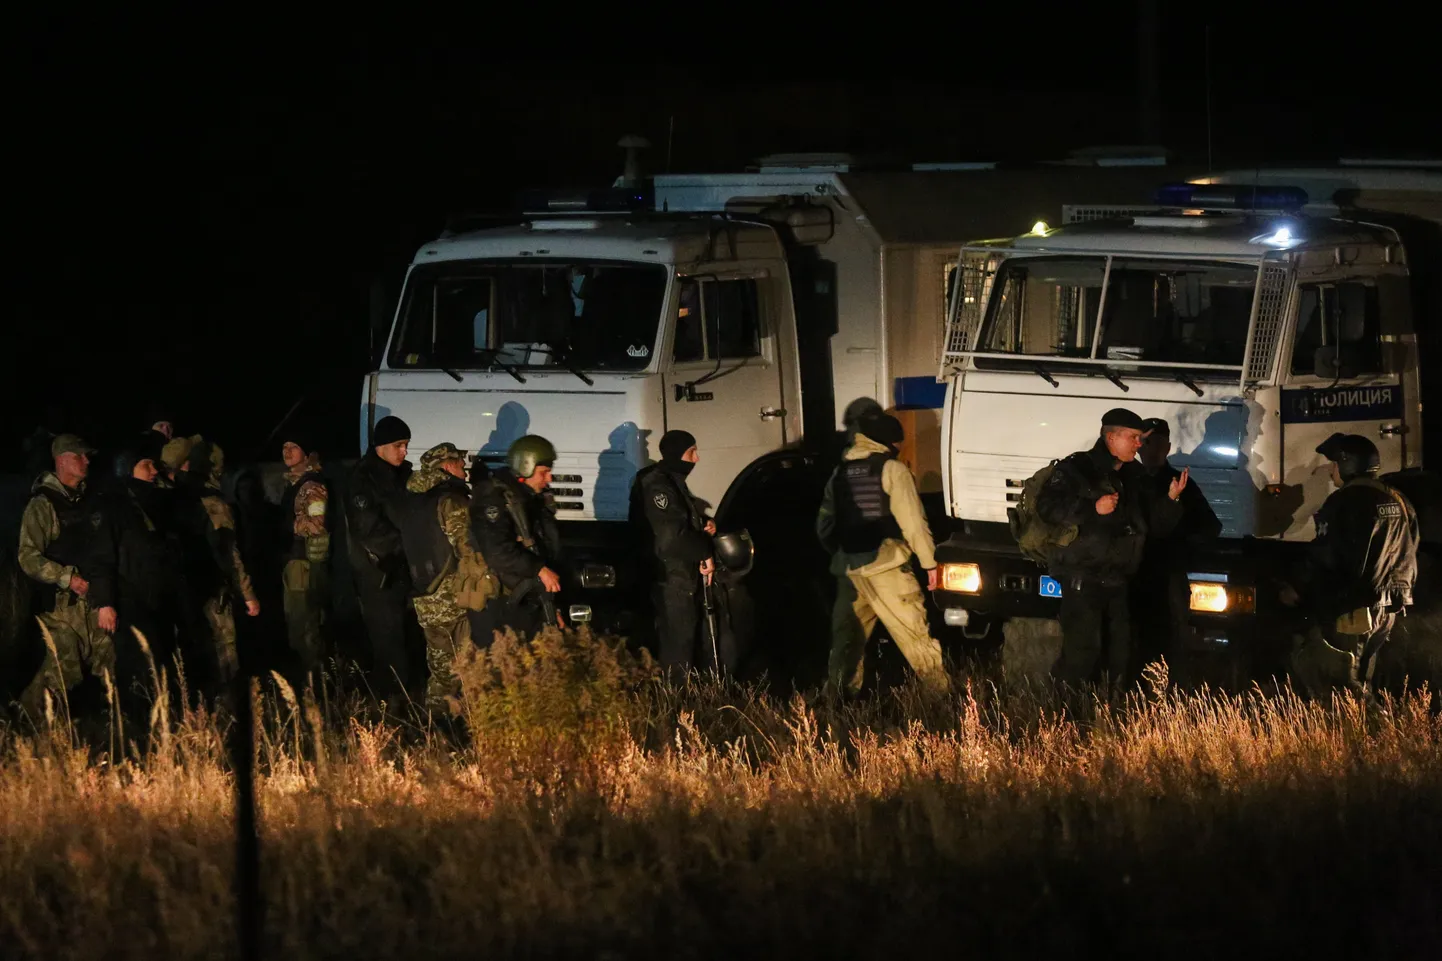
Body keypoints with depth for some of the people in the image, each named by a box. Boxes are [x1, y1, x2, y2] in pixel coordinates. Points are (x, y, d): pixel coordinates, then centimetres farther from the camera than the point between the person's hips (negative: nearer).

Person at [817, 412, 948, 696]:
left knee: (846, 636, 11)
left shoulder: (840, 474, 15)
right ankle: (942, 692, -3)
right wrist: (929, 562, -5)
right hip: (885, 565, -5)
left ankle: (839, 694, 7)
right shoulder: (892, 470, -3)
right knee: (915, 633, -3)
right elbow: (912, 520, -9)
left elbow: (824, 525, 19)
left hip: (847, 567, 5)